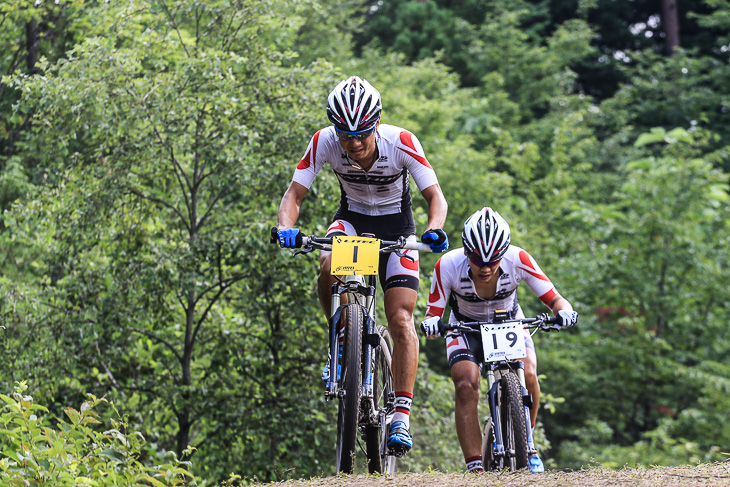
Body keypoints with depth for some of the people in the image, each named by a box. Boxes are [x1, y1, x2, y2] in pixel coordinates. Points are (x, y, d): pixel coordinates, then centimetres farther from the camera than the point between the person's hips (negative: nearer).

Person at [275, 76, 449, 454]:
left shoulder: (401, 143, -27)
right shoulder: (325, 142, -23)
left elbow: (435, 196, -24)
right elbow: (294, 194, -20)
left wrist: (435, 228, -45)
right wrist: (286, 227, -41)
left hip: (395, 224, -1)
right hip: (352, 218, 1)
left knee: (401, 321, -15)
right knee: (330, 269, -33)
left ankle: (401, 416, -12)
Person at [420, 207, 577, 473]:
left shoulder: (517, 260, -30)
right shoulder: (448, 265, -30)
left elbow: (555, 299, -25)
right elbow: (432, 312, -25)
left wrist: (564, 311, -47)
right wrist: (430, 324, -48)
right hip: (466, 327, 0)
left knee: (527, 375, -26)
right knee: (466, 385, -25)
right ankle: (475, 466, -22)